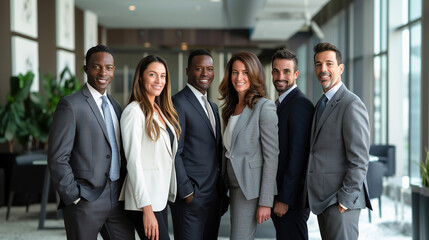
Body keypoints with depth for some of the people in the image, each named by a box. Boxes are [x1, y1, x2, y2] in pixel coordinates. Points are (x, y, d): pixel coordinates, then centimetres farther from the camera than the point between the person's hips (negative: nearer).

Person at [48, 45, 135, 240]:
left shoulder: (116, 106, 14)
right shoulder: (70, 104, -9)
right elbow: (57, 158, -13)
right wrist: (74, 198, -13)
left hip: (118, 199, 6)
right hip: (86, 202, -6)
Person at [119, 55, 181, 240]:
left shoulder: (161, 110, 14)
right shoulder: (134, 111, -11)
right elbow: (133, 161, -16)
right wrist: (146, 208, -19)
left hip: (161, 197, 8)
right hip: (144, 201, -8)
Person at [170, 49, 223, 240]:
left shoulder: (213, 107, 18)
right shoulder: (179, 103, -10)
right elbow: (174, 153, -14)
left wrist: (223, 188, 13)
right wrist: (186, 192, -15)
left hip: (213, 195, 8)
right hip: (191, 195, -8)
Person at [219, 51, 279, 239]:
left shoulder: (264, 107, -11)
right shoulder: (232, 107, 13)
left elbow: (271, 156, -13)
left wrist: (265, 202, -16)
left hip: (250, 186, -7)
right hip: (234, 184, 7)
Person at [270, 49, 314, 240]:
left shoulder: (300, 104, -14)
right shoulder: (279, 104, 16)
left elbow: (297, 155, -20)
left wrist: (284, 199, -19)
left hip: (292, 196, -9)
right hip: (279, 195, 9)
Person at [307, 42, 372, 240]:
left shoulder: (351, 105, -13)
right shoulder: (322, 103, 16)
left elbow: (360, 160, -17)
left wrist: (345, 200, -18)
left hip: (341, 201, -9)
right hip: (323, 200, 9)